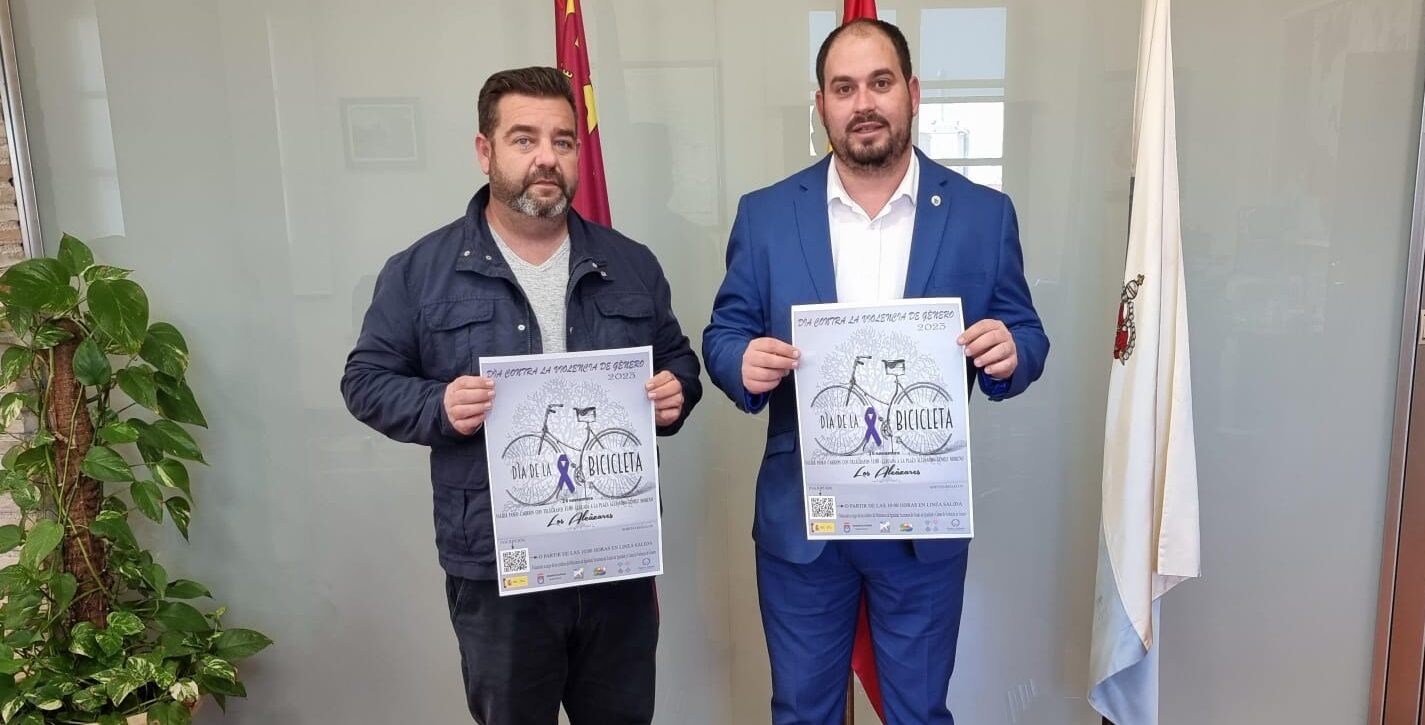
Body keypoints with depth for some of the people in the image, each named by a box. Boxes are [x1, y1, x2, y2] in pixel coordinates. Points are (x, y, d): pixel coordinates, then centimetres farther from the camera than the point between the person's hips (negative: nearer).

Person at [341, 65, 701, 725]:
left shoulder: (630, 265, 6)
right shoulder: (422, 271, -3)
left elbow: (678, 358, 15)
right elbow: (367, 379, 2)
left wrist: (676, 392, -8)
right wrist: (439, 407, -18)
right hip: (496, 568, -2)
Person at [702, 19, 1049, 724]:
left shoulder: (983, 214, -1)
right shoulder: (765, 214, -1)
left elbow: (1026, 336, 3)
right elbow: (723, 333, 2)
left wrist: (1010, 352, -21)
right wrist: (744, 362, -21)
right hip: (799, 516, 1)